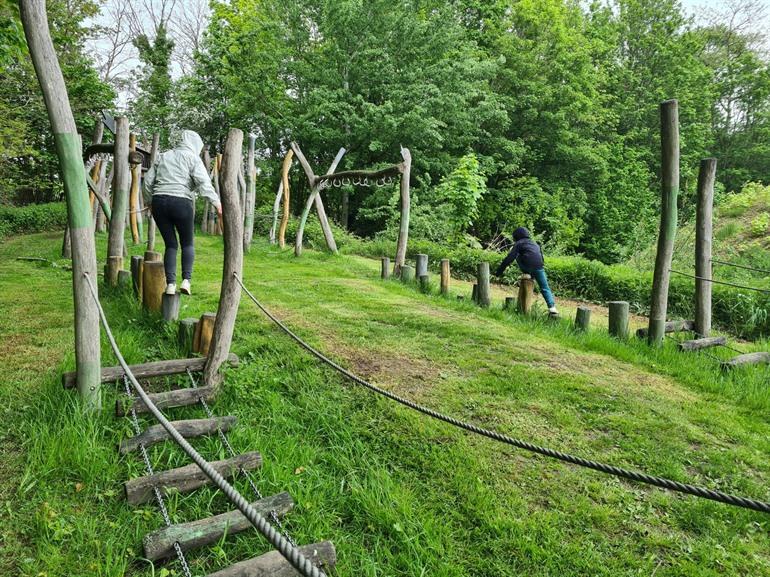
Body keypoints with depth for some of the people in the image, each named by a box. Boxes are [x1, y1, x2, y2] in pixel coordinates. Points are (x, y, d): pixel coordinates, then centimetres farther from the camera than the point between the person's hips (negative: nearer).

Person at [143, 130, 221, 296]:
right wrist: (217, 203, -14)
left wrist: (153, 199, 28)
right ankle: (186, 280, -3)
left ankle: (170, 284, 3)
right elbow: (203, 182, -11)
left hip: (159, 202, 4)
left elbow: (148, 181, 17)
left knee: (170, 244, 12)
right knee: (187, 243, 13)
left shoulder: (163, 156, 20)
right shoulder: (192, 158, 4)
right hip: (181, 203, -4)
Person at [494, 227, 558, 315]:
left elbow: (509, 258, 2)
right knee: (545, 288, 10)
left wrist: (499, 271, 3)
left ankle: (527, 274, 14)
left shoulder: (519, 243, 12)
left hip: (527, 268, -4)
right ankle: (552, 306, -8)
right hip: (539, 268, 5)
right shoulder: (535, 244, 31)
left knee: (517, 256, 23)